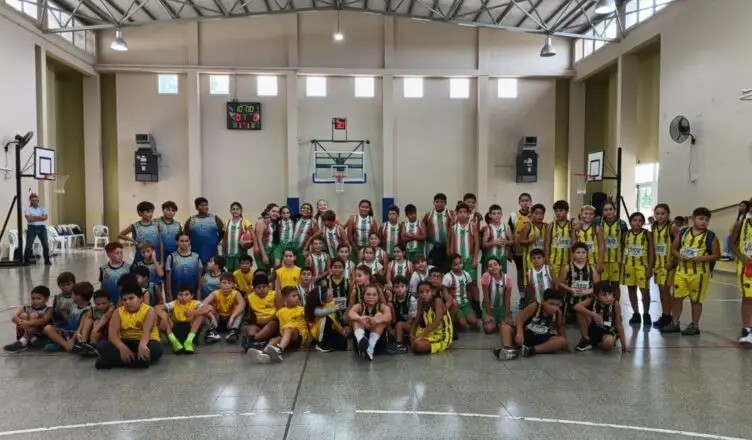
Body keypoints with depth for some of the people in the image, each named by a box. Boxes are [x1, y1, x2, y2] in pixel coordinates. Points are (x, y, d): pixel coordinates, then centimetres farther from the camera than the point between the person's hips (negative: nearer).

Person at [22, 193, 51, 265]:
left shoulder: (42, 209, 11)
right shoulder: (28, 209, 0)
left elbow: (45, 217, -5)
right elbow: (29, 218, -16)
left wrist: (34, 217, -11)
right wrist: (40, 217, -10)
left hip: (42, 227, 3)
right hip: (32, 228, -3)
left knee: (46, 244, -1)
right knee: (29, 245, -4)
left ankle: (47, 260, 7)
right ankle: (26, 260, 5)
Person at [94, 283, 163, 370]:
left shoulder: (149, 311, -10)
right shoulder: (118, 312, -1)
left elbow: (147, 330, -29)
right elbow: (112, 333, -15)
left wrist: (142, 345, -53)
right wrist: (122, 347, -36)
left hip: (145, 342, -2)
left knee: (156, 348, -36)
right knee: (102, 346, -20)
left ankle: (116, 360, -26)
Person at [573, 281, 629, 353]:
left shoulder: (615, 304, -18)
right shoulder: (592, 300, -15)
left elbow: (619, 325, -11)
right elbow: (576, 307, -30)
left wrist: (624, 344, -13)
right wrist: (593, 314, -37)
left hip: (608, 332, -2)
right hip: (592, 329, 2)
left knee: (609, 343, -38)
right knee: (581, 312, -24)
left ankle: (598, 344, 1)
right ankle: (586, 339, -7)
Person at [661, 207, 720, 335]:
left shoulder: (711, 236, -4)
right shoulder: (683, 232, 4)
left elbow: (716, 255, -4)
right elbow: (673, 248, 10)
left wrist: (700, 259, -18)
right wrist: (679, 256, -11)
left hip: (699, 272, -3)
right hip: (681, 270, 3)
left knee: (696, 300, 6)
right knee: (677, 297, 7)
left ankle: (694, 326, 19)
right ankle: (675, 324, 19)